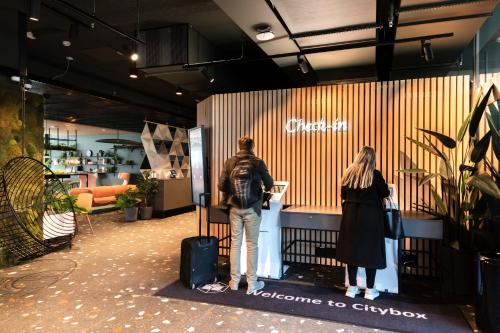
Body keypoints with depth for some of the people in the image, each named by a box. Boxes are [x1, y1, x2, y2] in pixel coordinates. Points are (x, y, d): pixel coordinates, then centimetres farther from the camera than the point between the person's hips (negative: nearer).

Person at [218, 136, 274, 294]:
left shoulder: (229, 162, 0)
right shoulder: (258, 162, -6)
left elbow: (221, 186, -1)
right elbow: (269, 184, 2)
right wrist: (264, 189, 25)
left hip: (235, 208, 3)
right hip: (252, 208, -2)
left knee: (235, 243, 12)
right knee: (252, 245, 6)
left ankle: (234, 281, 21)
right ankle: (252, 283, 14)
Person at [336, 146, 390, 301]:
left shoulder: (348, 173, 1)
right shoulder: (374, 174, -10)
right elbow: (385, 193, 0)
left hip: (351, 216, 4)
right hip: (370, 217, -3)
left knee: (352, 249, 10)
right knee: (371, 251, 7)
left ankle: (352, 287, 18)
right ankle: (370, 290, 16)